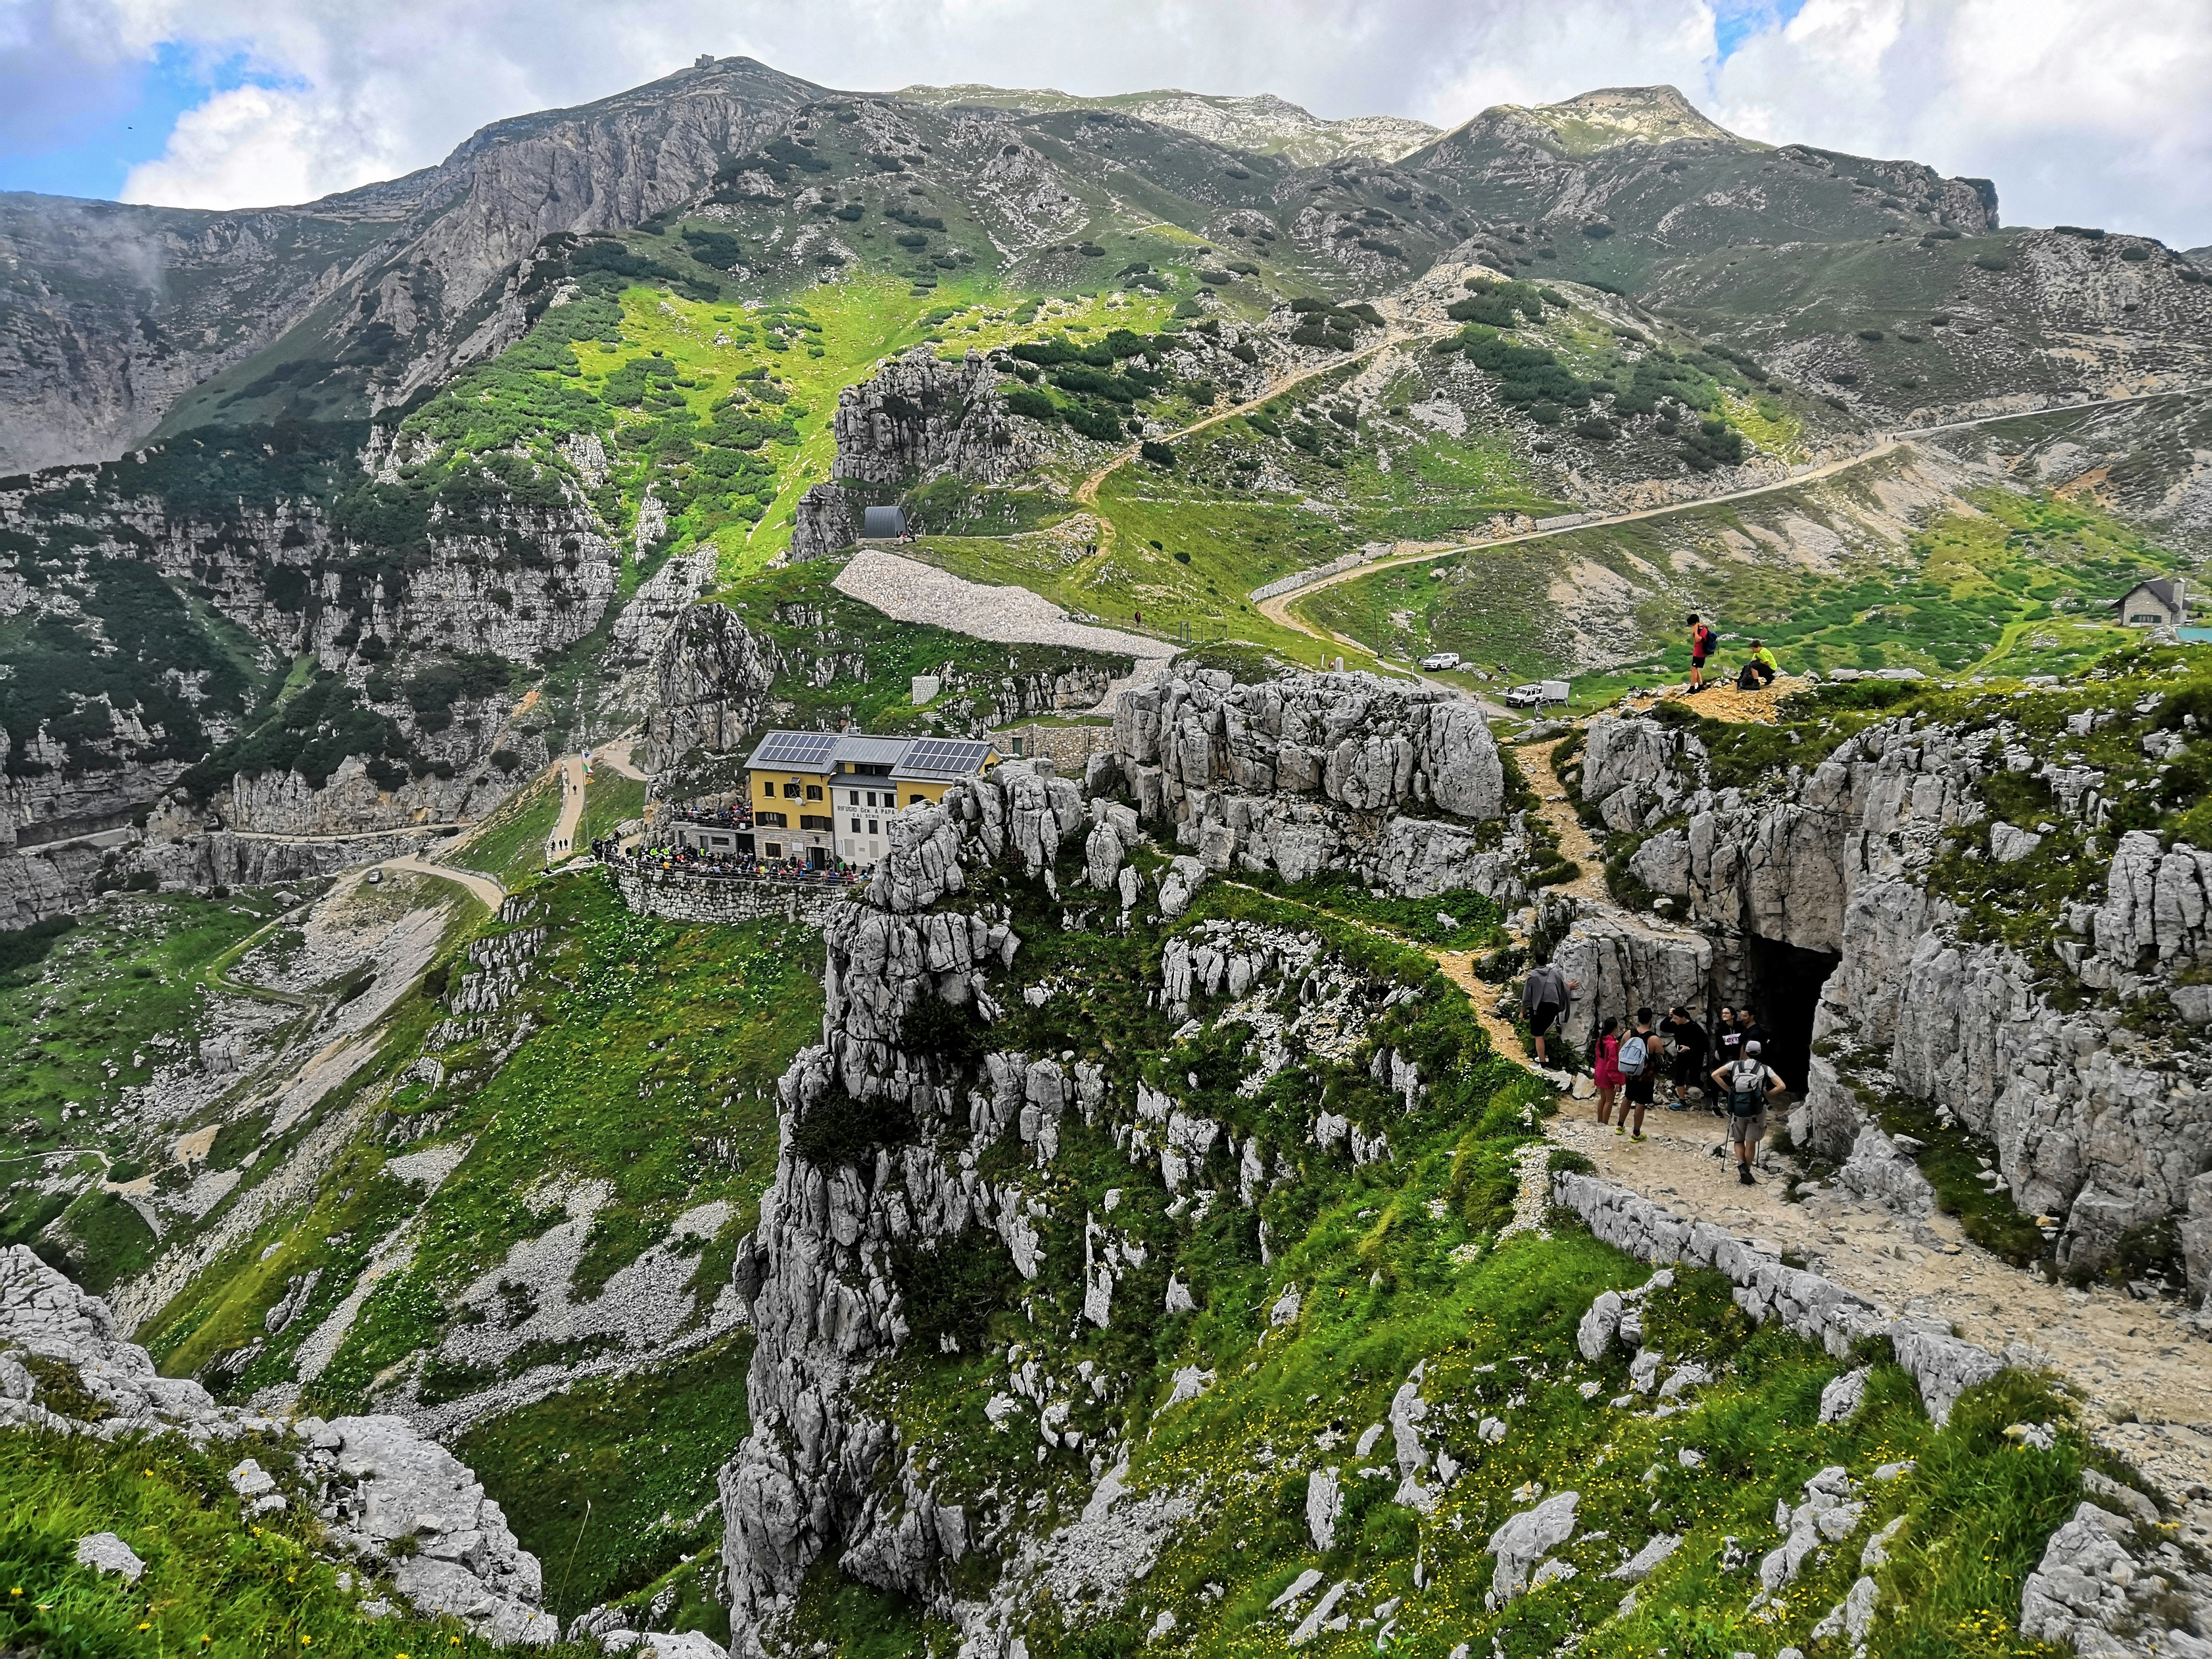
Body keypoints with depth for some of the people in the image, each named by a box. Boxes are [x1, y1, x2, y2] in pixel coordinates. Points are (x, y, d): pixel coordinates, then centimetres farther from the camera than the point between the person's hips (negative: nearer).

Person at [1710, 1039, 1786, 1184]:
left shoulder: (1735, 1065, 2)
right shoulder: (1765, 1069, 0)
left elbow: (1715, 1075, -4)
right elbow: (1781, 1086, -8)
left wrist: (1729, 1089, 3)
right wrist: (1765, 1093, 4)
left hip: (1738, 1109, 1)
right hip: (1756, 1110, -1)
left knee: (1738, 1141, 16)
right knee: (1751, 1143, 10)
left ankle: (1741, 1165, -5)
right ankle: (1747, 1171, 15)